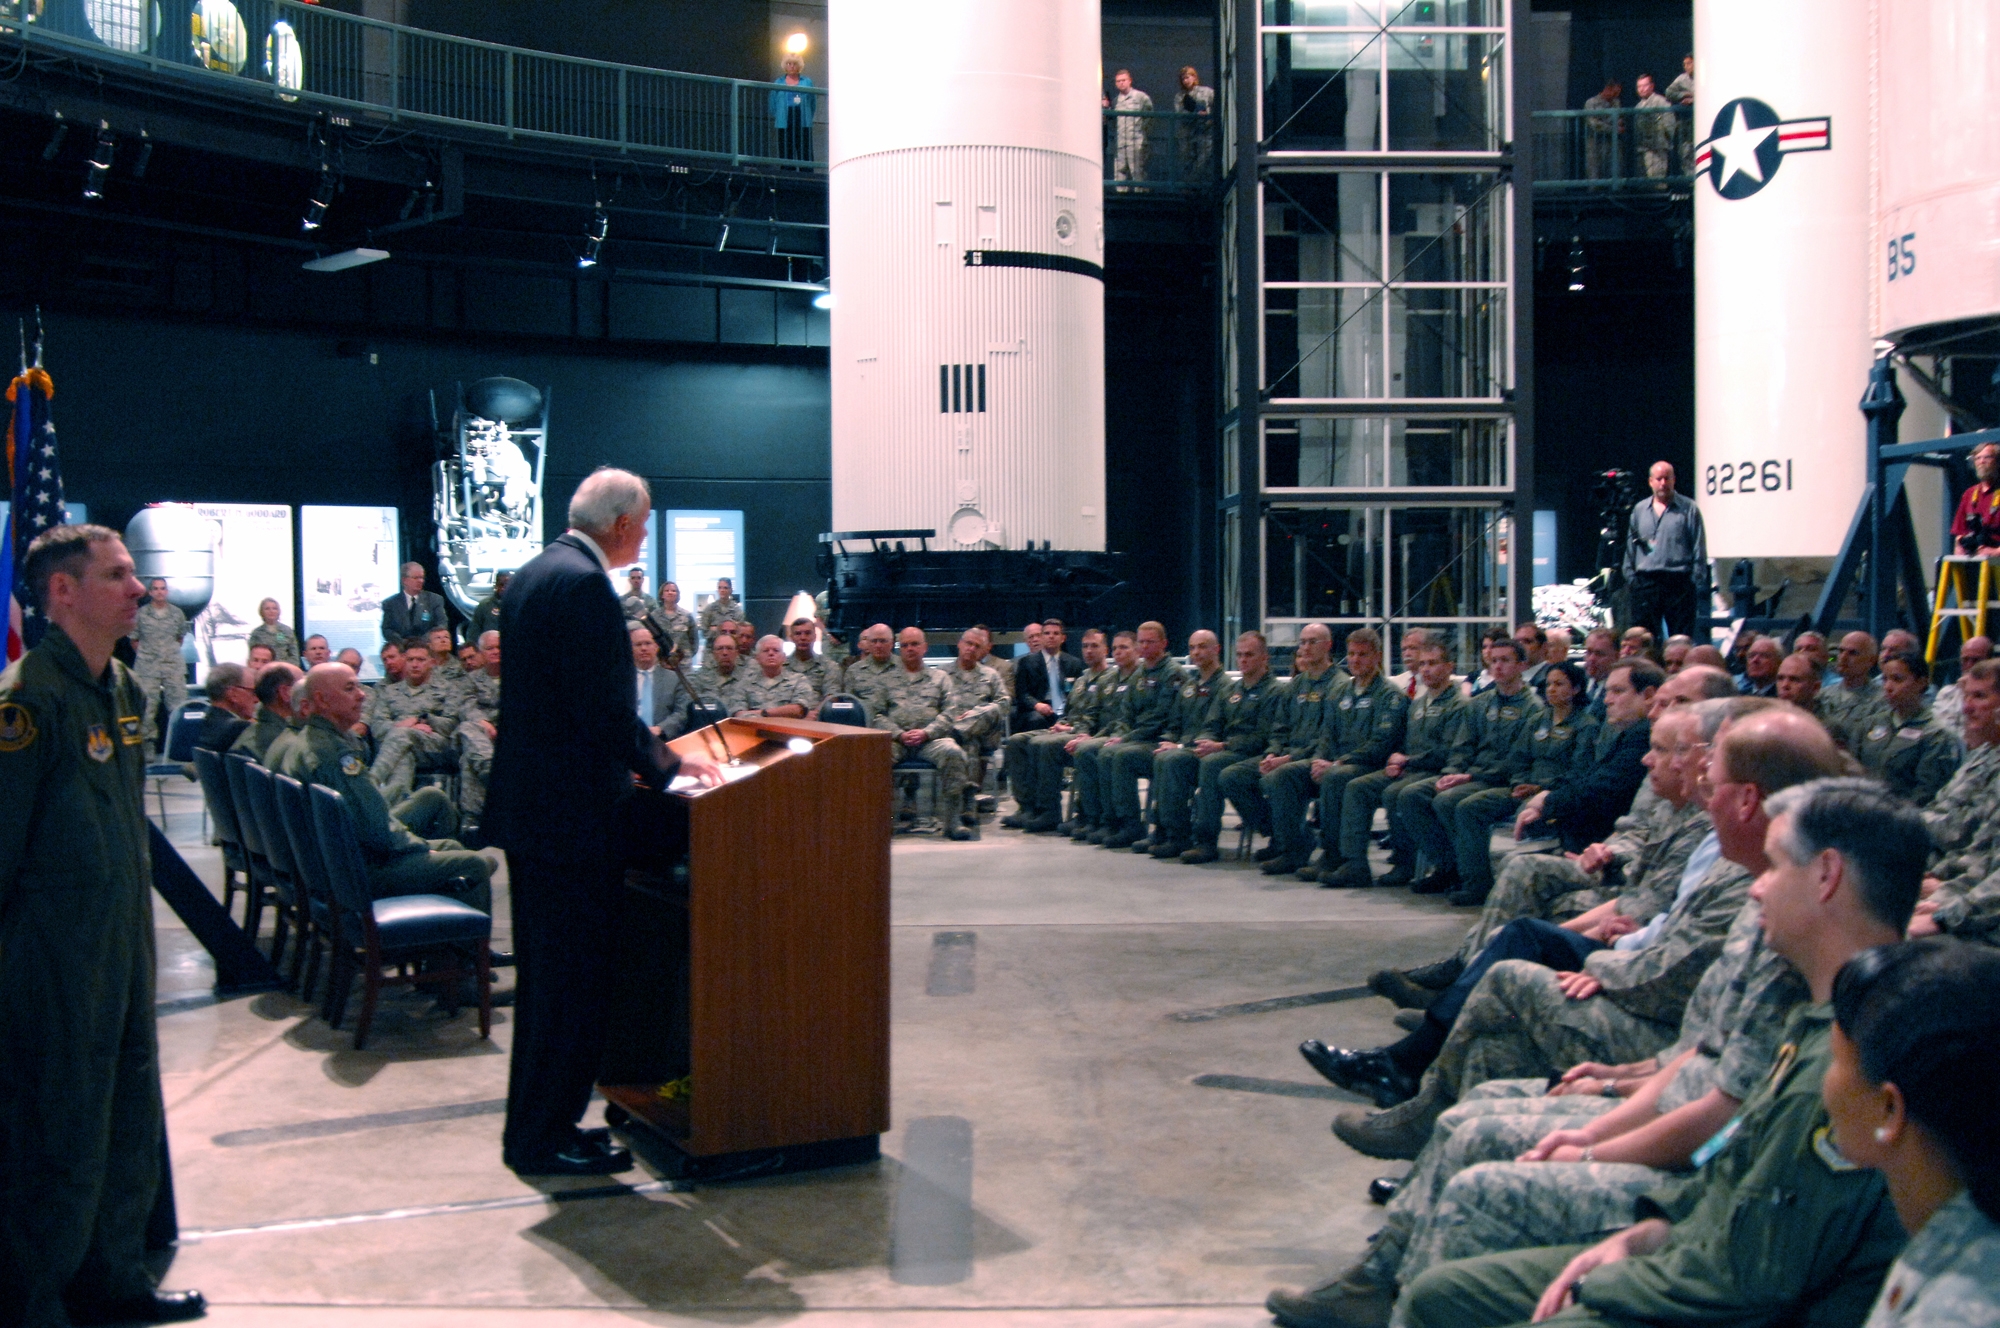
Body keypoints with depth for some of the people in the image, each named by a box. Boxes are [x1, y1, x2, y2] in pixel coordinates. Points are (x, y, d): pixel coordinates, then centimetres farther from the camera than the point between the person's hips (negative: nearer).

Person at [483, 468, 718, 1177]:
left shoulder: (534, 572, 14)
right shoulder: (583, 583, -18)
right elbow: (606, 712, -22)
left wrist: (641, 754, 19)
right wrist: (668, 762, -8)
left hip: (530, 803, 11)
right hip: (572, 813, -11)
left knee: (545, 973, 18)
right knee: (574, 978, -1)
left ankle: (533, 1126, 27)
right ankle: (543, 1139, 8)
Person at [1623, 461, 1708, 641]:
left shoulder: (1689, 508, 2)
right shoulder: (1639, 509, 12)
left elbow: (1699, 549, 0)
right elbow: (1630, 547, 16)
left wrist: (1699, 584, -5)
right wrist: (1630, 577, 8)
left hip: (1678, 584, -3)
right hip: (1646, 583, 3)